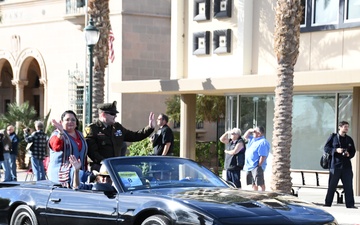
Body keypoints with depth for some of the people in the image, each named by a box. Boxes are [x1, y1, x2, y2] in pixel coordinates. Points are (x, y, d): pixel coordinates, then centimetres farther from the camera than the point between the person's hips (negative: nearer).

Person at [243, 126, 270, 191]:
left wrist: (259, 166, -21)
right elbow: (245, 136, 31)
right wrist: (249, 130, 12)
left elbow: (263, 156, -21)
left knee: (260, 183, -8)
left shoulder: (263, 142, -15)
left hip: (257, 167, -10)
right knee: (253, 183, 15)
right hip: (250, 166, 10)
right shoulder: (253, 139, 14)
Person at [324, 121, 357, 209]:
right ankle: (327, 203, 9)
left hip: (346, 165, 3)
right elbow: (326, 148, 0)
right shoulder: (333, 137, 2)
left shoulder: (349, 139, 12)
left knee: (348, 185, 2)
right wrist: (335, 150, -15)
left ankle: (350, 204, 5)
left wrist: (349, 154, -6)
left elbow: (353, 151, 16)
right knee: (332, 185, 1)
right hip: (335, 164, -3)